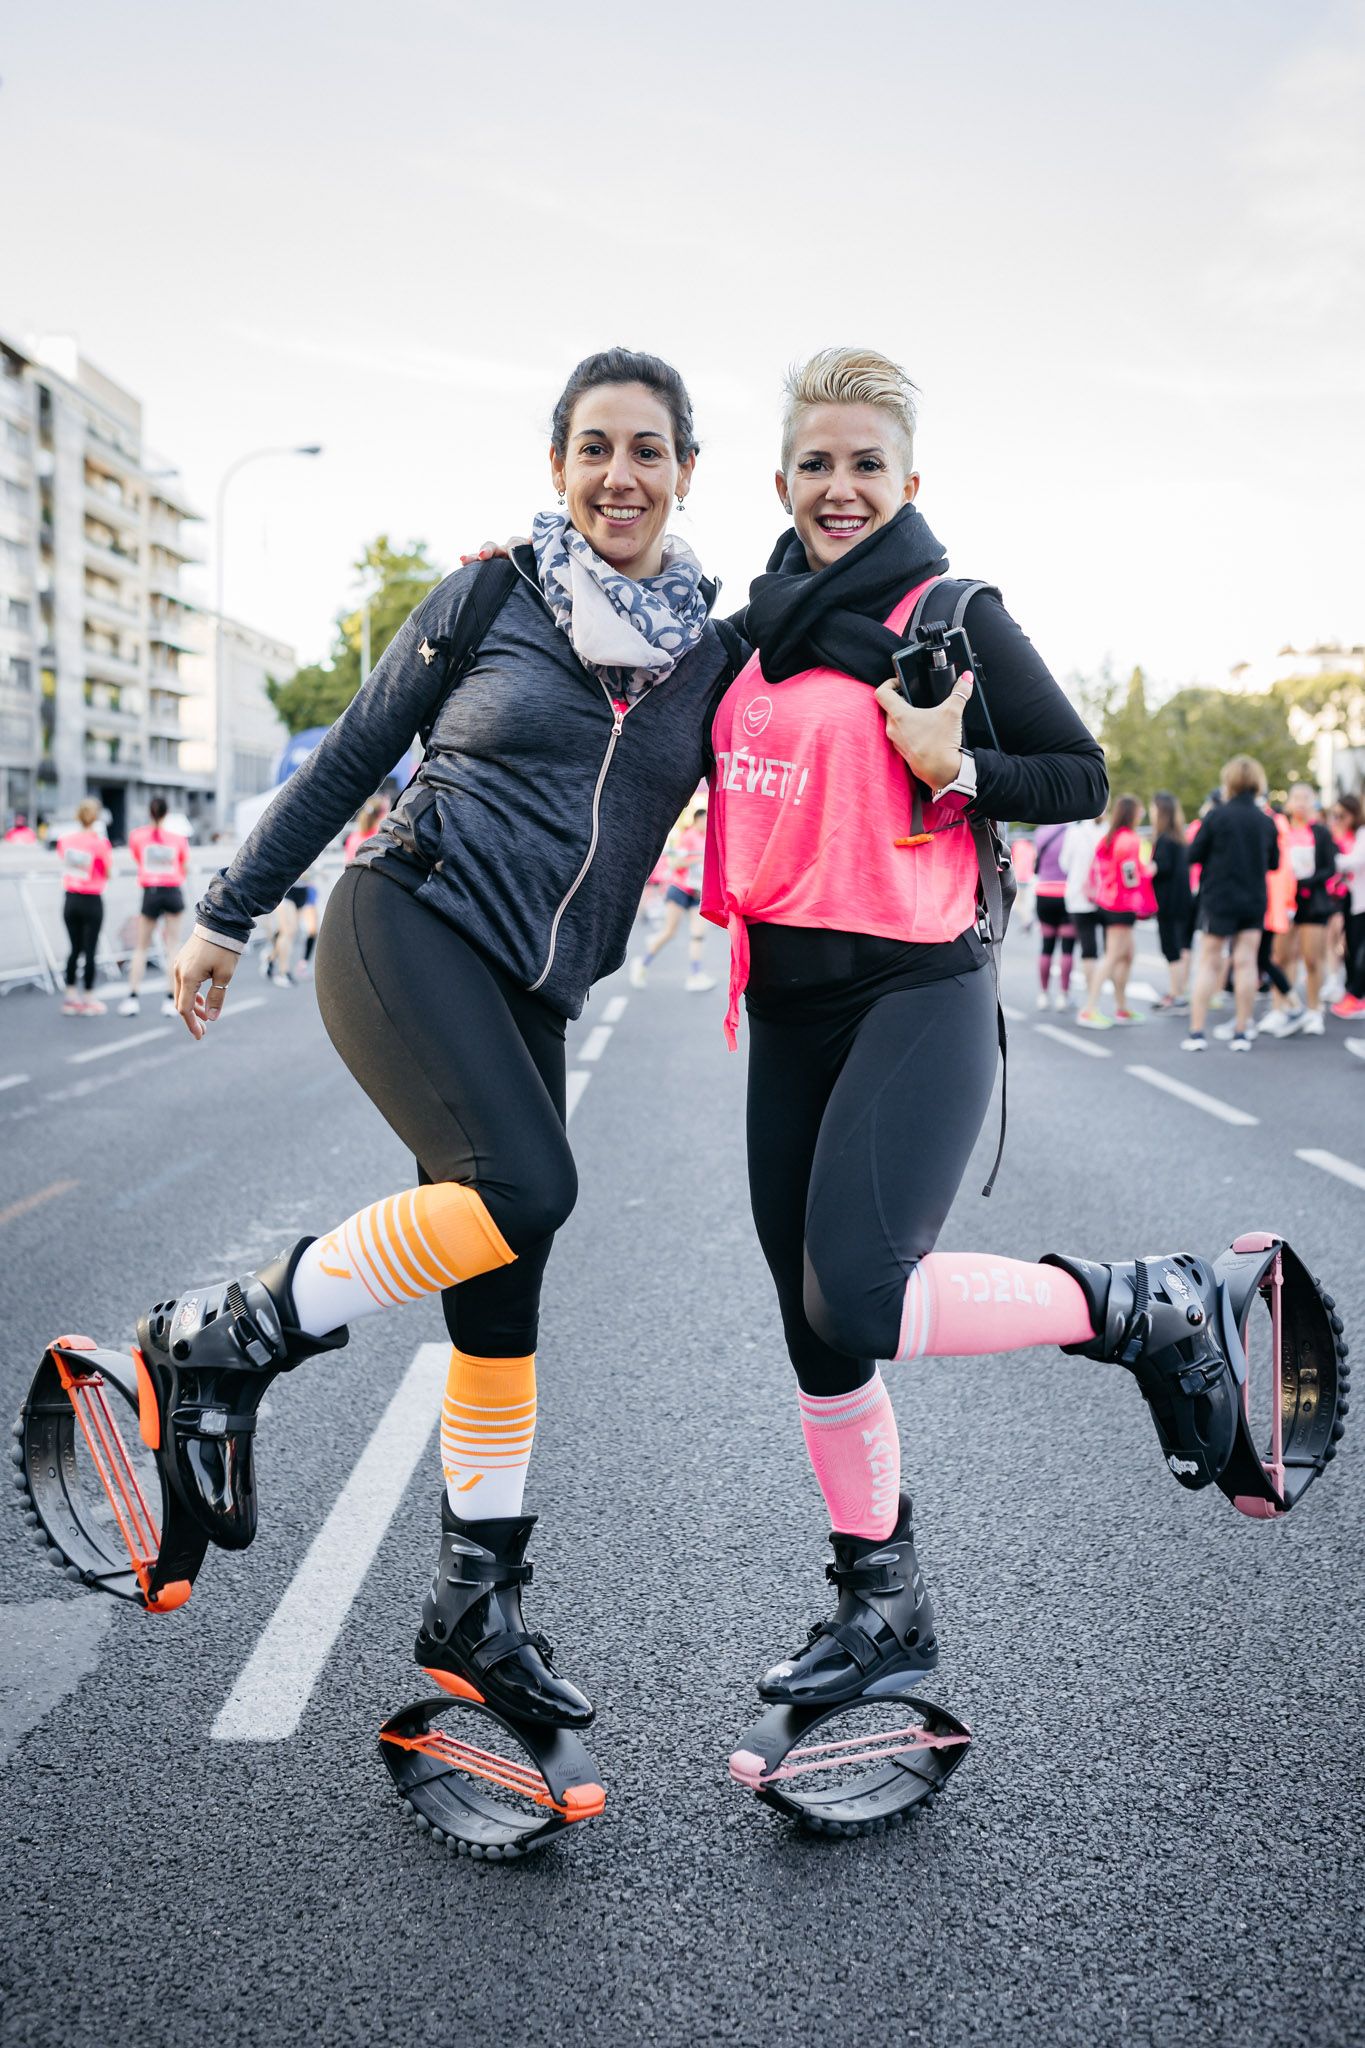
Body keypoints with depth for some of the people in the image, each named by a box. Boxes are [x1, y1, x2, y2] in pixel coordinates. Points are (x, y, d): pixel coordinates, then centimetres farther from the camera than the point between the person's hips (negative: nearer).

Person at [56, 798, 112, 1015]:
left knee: (75, 949, 14)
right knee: (89, 950, 3)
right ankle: (89, 999, 9)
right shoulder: (99, 842, -15)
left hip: (70, 899, 4)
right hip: (92, 901, -4)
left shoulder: (65, 840, -1)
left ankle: (70, 997, 15)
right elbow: (107, 873, -6)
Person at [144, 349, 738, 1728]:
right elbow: (351, 758, 7)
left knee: (500, 1306, 4)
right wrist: (228, 914, 10)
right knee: (523, 1189, -29)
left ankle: (475, 1611, 18)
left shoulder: (713, 655, 10)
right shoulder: (489, 595, 2)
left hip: (527, 993, 4)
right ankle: (216, 1345, -12)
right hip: (411, 924, -4)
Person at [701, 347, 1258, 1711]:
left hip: (915, 996, -7)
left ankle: (1150, 1308, 0)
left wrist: (955, 767, -18)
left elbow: (1081, 779, -3)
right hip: (787, 1007, 7)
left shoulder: (949, 613, -6)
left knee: (858, 1301, -22)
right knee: (814, 1326, 9)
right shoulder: (765, 625, 13)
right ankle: (882, 1607, 25)